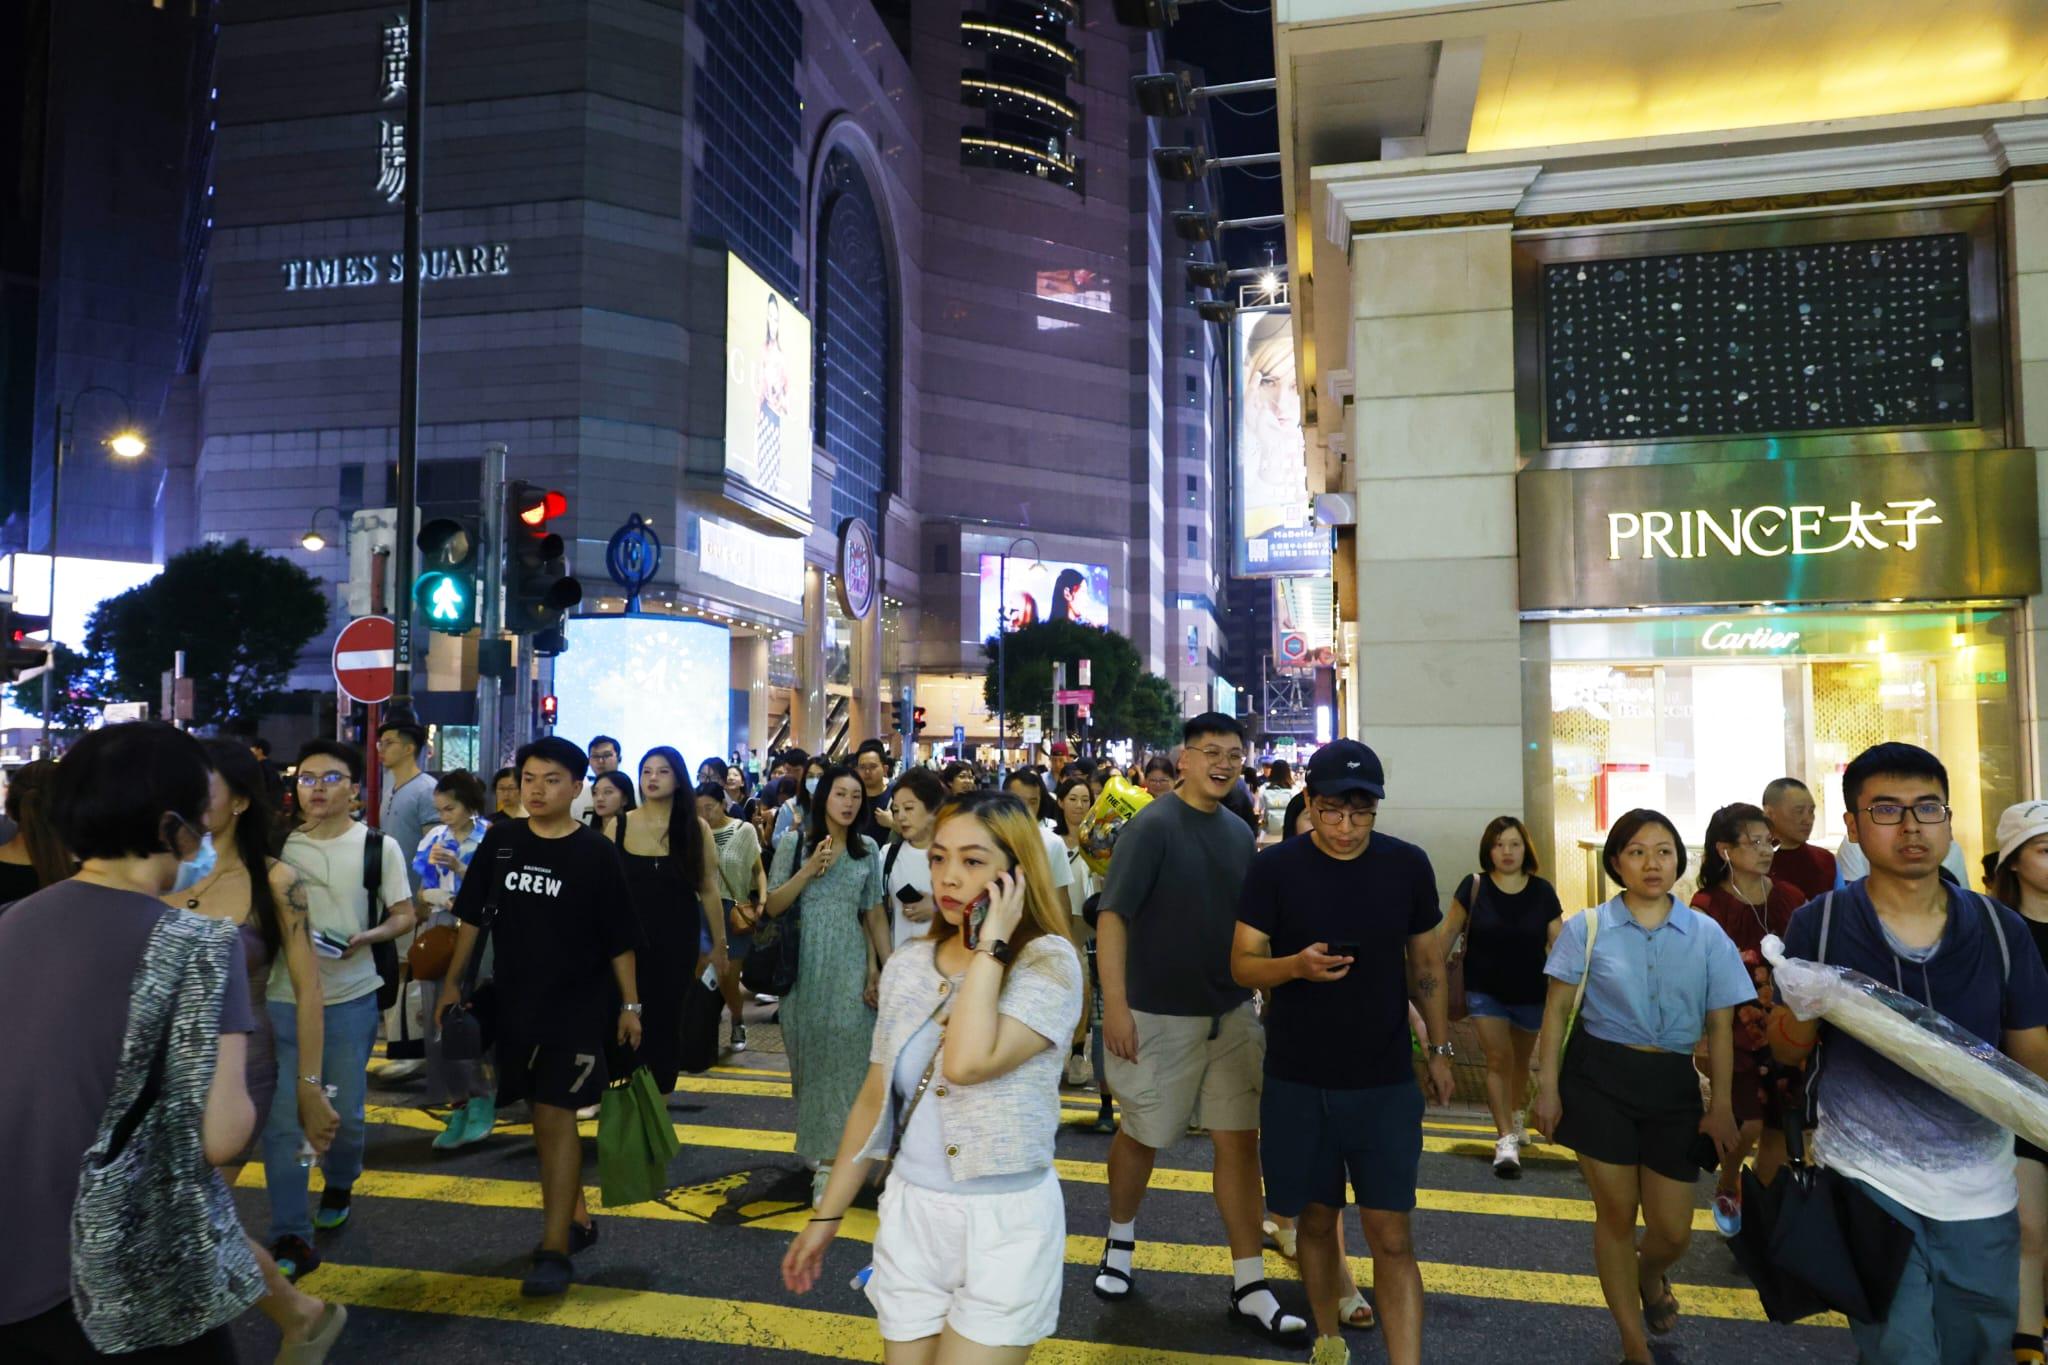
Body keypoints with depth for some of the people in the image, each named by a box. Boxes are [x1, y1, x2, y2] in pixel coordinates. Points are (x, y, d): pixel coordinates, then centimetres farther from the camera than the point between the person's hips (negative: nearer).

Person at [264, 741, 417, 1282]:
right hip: (283, 997, 2)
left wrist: (366, 938, -19)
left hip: (351, 998, -1)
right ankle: (291, 1239, 8)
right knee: (280, 1119, -1)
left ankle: (339, 1186, 40)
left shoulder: (379, 846, -3)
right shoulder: (279, 845, 3)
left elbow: (404, 915, -1)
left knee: (344, 1112, 9)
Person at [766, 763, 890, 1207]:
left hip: (850, 966, 1)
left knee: (846, 1058, -2)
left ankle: (830, 1160, 5)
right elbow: (773, 907, -3)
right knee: (812, 1057, 6)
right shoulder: (794, 842, -1)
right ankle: (821, 1147, 23)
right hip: (804, 966, -1)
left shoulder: (867, 849, 5)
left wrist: (884, 966, 2)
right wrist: (810, 870, -15)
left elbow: (874, 912, 7)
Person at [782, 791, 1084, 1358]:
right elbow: (875, 1100, 9)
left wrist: (991, 946, -23)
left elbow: (967, 1063, -32)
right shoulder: (906, 966, 0)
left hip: (1005, 1219, -4)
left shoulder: (1048, 962, -15)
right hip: (910, 1212, 5)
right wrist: (827, 1215, 13)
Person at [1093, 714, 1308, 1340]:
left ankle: (1250, 1288, 15)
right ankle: (1120, 1241, 37)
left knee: (1239, 1140, 5)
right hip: (1160, 1015, -5)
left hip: (1232, 1013, 5)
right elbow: (1111, 915, -17)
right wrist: (1115, 1004, -22)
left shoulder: (1240, 833, 6)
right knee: (1142, 1135, 12)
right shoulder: (1152, 825, -13)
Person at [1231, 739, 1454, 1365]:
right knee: (1316, 1218, 15)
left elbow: (1426, 964, 8)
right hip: (1297, 1082, 0)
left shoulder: (1408, 865, -3)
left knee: (1392, 1236, -3)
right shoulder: (1275, 868, -9)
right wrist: (1296, 965, -26)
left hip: (1385, 1082, 0)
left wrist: (1440, 1048, 9)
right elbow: (1242, 964, -7)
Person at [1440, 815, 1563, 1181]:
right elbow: (1449, 933, -3)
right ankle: (1507, 1141, -9)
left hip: (1531, 995, 2)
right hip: (1486, 992, -2)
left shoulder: (1542, 891, -7)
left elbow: (1558, 943, -4)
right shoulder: (1473, 887, -11)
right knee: (1498, 1059, -11)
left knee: (1519, 1060, 20)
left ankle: (1515, 1116, 45)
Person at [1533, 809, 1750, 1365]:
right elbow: (1557, 1010, -1)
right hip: (1600, 1074, -2)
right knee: (1616, 1214, 7)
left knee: (1673, 1231, 6)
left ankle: (1648, 1277, 45)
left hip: (1671, 1081, 2)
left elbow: (1720, 1025, 5)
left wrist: (1721, 1106, 3)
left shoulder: (1706, 934, 1)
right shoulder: (1586, 928, -3)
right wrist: (1547, 1086, -4)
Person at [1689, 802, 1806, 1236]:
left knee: (1779, 1127, 8)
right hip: (1736, 1032, -4)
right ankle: (1726, 1188, 17)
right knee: (1747, 1124, -14)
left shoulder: (1790, 899, 3)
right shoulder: (1708, 905, -8)